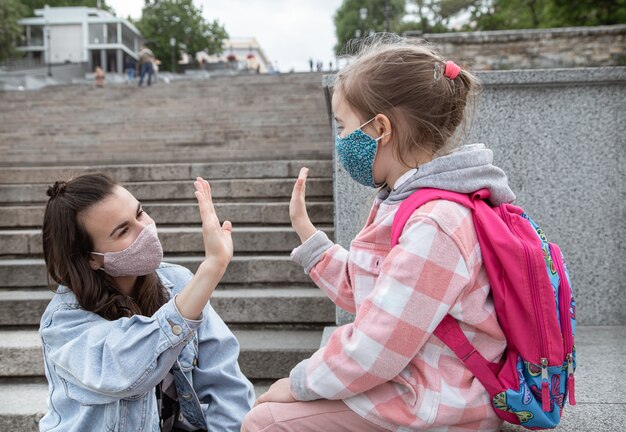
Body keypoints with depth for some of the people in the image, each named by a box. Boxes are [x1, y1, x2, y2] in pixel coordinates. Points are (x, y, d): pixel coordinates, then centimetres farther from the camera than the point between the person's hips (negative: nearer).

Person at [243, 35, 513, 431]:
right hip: (406, 380, 9)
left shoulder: (432, 226, -27)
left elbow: (372, 353, -24)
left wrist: (300, 383, -9)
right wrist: (305, 229, 9)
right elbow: (364, 294, 10)